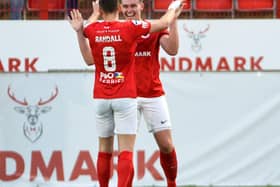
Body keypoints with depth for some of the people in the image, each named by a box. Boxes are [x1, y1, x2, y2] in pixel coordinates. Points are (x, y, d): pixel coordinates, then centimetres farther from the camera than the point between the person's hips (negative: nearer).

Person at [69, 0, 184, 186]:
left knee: (104, 150, 14)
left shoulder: (91, 30, -2)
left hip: (101, 98, 3)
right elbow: (164, 22, 7)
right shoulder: (131, 27, -8)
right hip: (125, 97, -3)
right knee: (126, 152, -8)